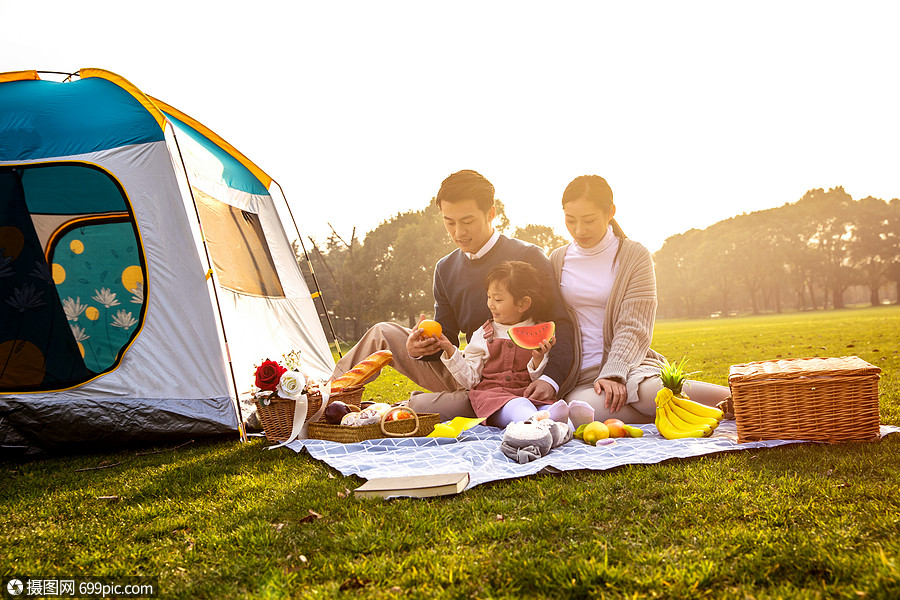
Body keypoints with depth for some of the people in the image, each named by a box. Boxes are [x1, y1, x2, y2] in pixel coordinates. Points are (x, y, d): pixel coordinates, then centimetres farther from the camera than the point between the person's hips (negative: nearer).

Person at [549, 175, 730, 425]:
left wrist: (612, 375, -21)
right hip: (580, 378, 2)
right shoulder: (557, 259, 13)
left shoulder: (635, 255, 3)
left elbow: (633, 328, -5)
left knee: (649, 391, -39)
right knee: (582, 411, -35)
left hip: (627, 363, -2)